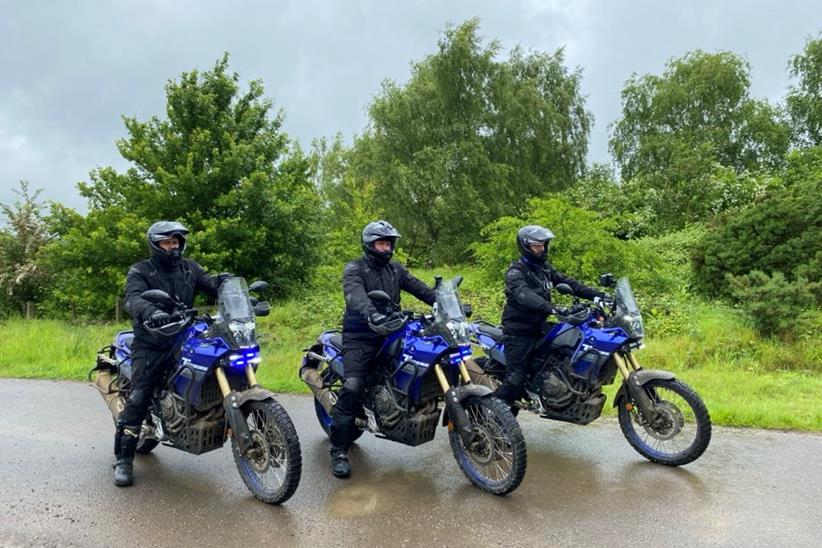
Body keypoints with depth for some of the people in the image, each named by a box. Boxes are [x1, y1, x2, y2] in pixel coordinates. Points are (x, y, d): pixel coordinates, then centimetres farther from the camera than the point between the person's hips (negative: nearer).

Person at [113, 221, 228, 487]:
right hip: (151, 346, -4)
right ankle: (123, 460, -1)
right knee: (137, 400, -10)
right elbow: (133, 299, -22)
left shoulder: (189, 268, 10)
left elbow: (212, 284, -3)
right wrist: (151, 312, -45)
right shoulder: (140, 271, -3)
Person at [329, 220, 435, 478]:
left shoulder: (395, 270, 16)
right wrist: (372, 314, -45)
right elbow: (355, 295, -25)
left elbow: (420, 288, 7)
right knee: (352, 388, -20)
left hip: (389, 334, 7)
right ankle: (339, 451, -13)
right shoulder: (354, 269, -4)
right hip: (360, 338, -6)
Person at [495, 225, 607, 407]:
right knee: (516, 377, -12)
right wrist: (552, 308, -48)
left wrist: (598, 295, -5)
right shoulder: (516, 272, -14)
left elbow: (568, 283, 6)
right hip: (519, 332, -8)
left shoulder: (544, 267, 11)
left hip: (539, 327, 8)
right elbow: (524, 296, -33)